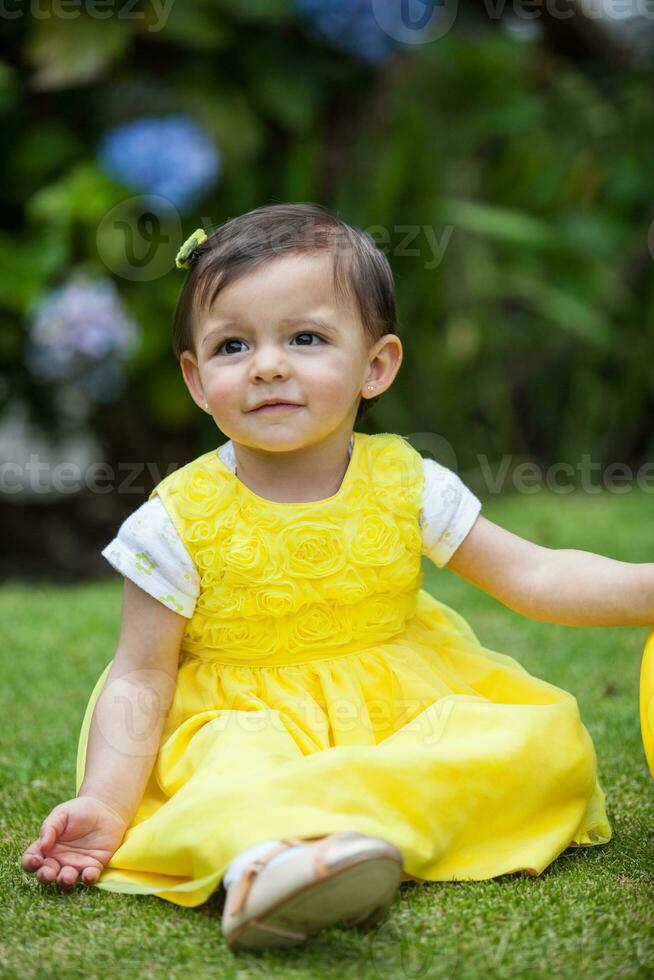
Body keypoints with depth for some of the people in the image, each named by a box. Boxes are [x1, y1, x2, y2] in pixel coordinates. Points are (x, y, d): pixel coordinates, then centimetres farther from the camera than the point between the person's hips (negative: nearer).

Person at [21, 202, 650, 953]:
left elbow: (533, 576, 2)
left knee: (550, 735, -20)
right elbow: (141, 677, -6)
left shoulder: (407, 486, -1)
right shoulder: (182, 522, -8)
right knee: (240, 767, -35)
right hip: (248, 719, -3)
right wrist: (104, 804, -20)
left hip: (407, 713, 3)